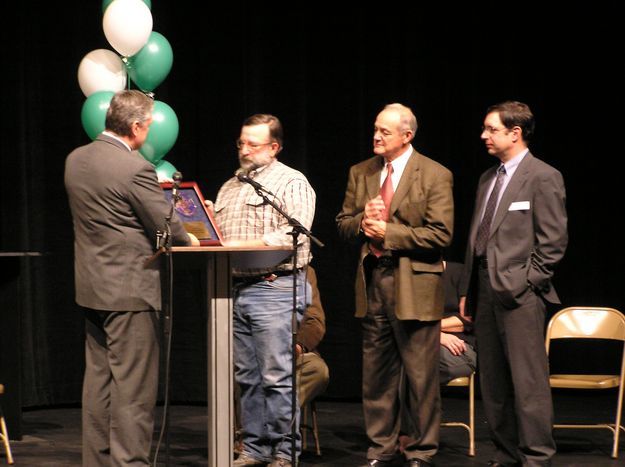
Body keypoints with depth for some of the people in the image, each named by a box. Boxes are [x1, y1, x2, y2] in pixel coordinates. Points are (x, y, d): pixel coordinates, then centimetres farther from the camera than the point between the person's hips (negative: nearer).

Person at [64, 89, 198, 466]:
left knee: (99, 378, 13)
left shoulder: (76, 160, 6)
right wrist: (190, 241, 9)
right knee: (133, 385, -2)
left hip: (91, 288, 8)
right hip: (130, 289, -8)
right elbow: (167, 228, -13)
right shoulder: (136, 168, -19)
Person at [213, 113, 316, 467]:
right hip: (235, 288, 7)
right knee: (248, 377, 9)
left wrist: (243, 245, -20)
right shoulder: (230, 188, 20)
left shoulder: (292, 183, -2)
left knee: (277, 377, -6)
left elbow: (294, 234, -15)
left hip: (274, 288, -7)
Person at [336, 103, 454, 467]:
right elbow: (343, 224, 14)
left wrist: (389, 232, -15)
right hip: (372, 283, 5)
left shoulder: (435, 175, -6)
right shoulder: (360, 173, 11)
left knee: (421, 377, 0)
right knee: (376, 375, 11)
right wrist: (363, 222, -9)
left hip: (414, 285, -5)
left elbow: (440, 234, -12)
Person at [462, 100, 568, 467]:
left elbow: (553, 241, -9)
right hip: (485, 291, 8)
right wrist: (468, 290, 16)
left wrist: (525, 282, -12)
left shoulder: (543, 177, -6)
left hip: (518, 291, -8)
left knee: (528, 381, -7)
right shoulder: (488, 178, 18)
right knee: (493, 382, 10)